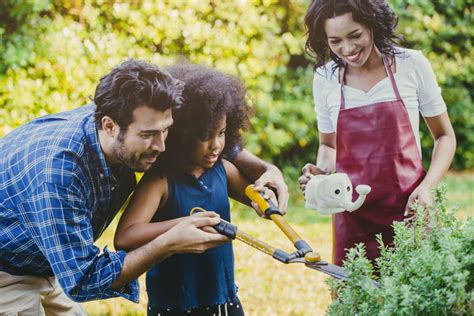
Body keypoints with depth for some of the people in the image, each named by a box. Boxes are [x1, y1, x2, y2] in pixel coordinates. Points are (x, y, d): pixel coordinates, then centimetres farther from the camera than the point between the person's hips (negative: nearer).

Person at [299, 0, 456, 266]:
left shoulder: (413, 65, -4)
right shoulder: (324, 79, 2)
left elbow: (445, 137, 5)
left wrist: (427, 186, -10)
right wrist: (322, 172, -4)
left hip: (409, 211, -1)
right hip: (352, 218, 2)